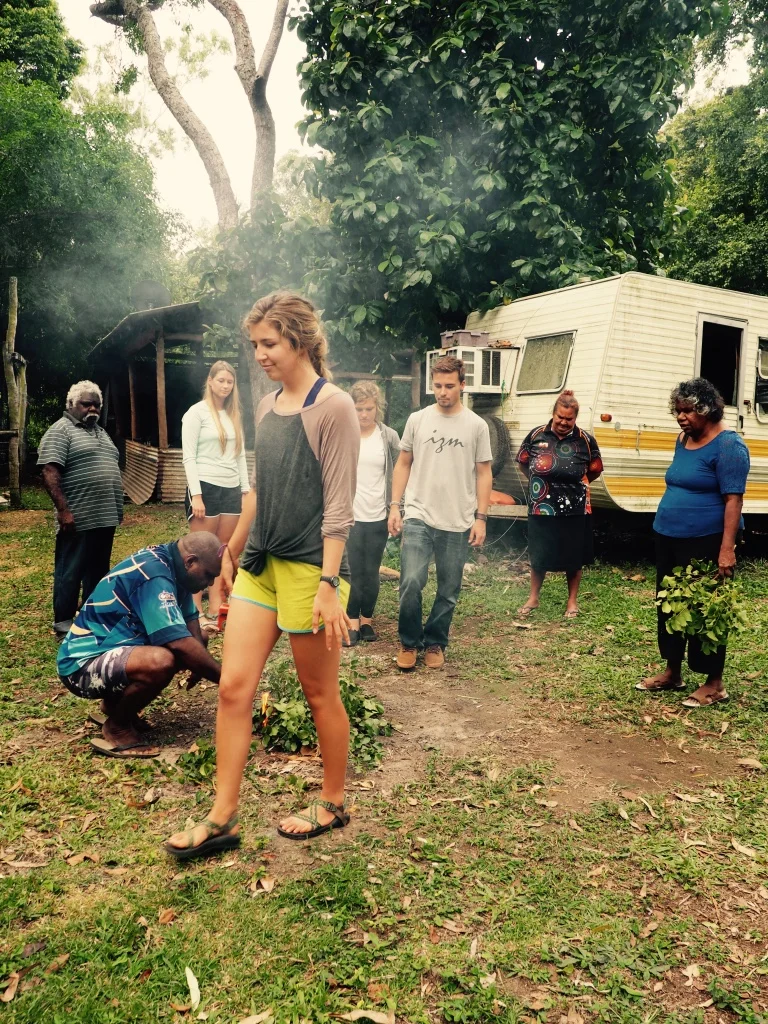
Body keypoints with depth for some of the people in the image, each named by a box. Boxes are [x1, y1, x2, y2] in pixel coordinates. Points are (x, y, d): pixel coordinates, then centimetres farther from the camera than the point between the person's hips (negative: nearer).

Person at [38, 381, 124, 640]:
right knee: (70, 572, 0)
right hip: (78, 519, -8)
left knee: (97, 571, 14)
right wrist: (63, 510, -22)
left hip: (105, 517, 8)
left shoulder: (100, 432, 18)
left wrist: (116, 508, 20)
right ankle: (63, 625, 9)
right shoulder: (60, 431, -8)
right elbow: (49, 473, -17)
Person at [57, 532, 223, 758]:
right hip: (83, 665, -10)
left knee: (190, 651, 6)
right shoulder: (153, 574, -25)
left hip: (105, 648, 10)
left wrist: (200, 665, -5)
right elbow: (182, 645, -30)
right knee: (161, 661, -35)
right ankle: (116, 728, -7)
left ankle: (115, 704, 15)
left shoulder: (165, 562, 4)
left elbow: (190, 618, 11)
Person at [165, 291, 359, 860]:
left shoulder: (334, 407, -11)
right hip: (260, 564, 7)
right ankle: (223, 819, 16)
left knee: (320, 692, 8)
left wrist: (329, 584, -19)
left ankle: (334, 802, 28)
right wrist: (232, 552, 21)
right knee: (233, 688, 4)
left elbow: (339, 503, -15)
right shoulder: (268, 406, 11)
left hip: (308, 567, -7)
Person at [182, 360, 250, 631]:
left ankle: (214, 612, 11)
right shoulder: (197, 412, -2)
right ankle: (196, 613, 2)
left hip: (231, 490, 6)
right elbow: (188, 456, -7)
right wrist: (196, 494, -15)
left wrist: (246, 490, 11)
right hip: (206, 488, -6)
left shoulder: (234, 415, 15)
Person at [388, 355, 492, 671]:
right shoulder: (417, 419, 5)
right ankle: (409, 642, 10)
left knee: (448, 591, 8)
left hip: (458, 523, 1)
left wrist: (481, 518, -1)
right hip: (417, 517, 0)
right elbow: (403, 465, 10)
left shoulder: (476, 426, 3)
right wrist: (394, 506, 2)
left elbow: (483, 473, 6)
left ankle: (435, 643, 27)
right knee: (411, 582, -12)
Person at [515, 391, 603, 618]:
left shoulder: (585, 440, -6)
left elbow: (594, 472, 7)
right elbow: (522, 463, 10)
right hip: (541, 509, 1)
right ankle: (533, 598, 30)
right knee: (538, 555, 13)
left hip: (574, 511, -1)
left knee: (573, 557, 12)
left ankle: (572, 600, 30)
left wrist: (575, 484, 11)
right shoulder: (536, 435, -4)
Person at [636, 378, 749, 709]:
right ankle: (672, 673, 27)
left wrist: (726, 548, -25)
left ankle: (714, 684, 14)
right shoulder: (683, 440, 11)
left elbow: (733, 499, -19)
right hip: (668, 538, 8)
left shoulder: (728, 445, -14)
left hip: (705, 543, -8)